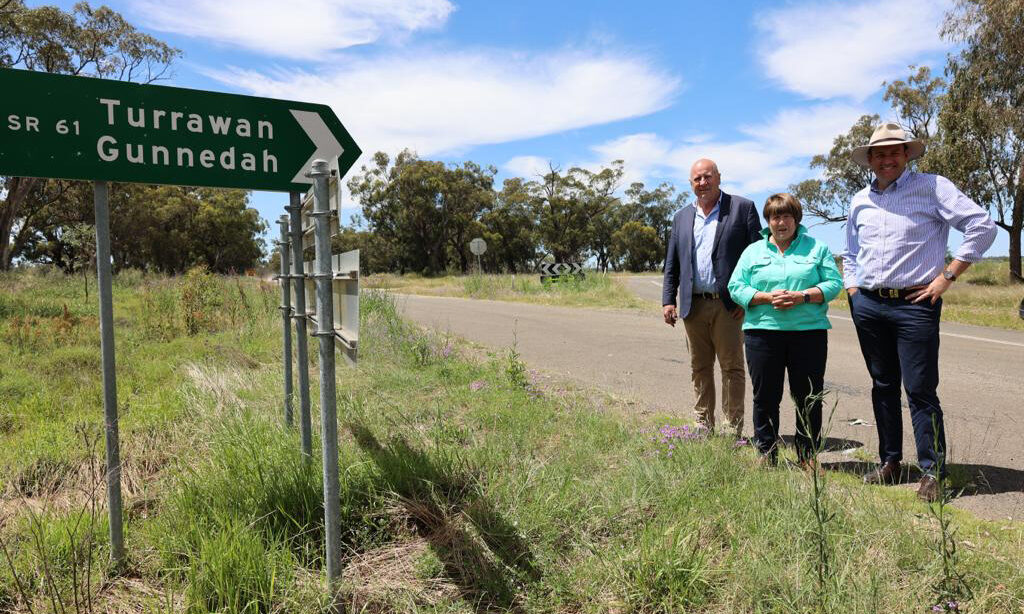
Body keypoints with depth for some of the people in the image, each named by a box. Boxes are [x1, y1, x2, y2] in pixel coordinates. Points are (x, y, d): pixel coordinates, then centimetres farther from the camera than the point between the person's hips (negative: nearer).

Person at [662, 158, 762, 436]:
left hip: (728, 305, -4)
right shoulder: (682, 217, 16)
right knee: (700, 369, 10)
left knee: (732, 369, 1)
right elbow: (671, 264, 15)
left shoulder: (742, 207, 3)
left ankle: (733, 431, 9)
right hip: (693, 306, 4)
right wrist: (668, 300, 5)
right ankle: (704, 427, 20)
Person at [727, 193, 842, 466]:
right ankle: (766, 454, 17)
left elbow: (834, 283, 3)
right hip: (762, 331, 0)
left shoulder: (817, 248, 11)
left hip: (809, 331, 0)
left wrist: (802, 296, -13)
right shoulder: (753, 251, 12)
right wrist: (768, 297, -12)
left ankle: (808, 456, 18)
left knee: (809, 397, 4)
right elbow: (736, 287, 3)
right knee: (765, 396, 4)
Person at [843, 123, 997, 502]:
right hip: (867, 306, 5)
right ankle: (889, 462, 22)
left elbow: (982, 226, -8)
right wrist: (852, 290, 13)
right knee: (883, 386, 12)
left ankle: (933, 471, 6)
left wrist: (947, 276, -11)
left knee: (920, 390, -5)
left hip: (914, 304, -5)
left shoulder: (932, 187, -2)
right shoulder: (860, 201, 14)